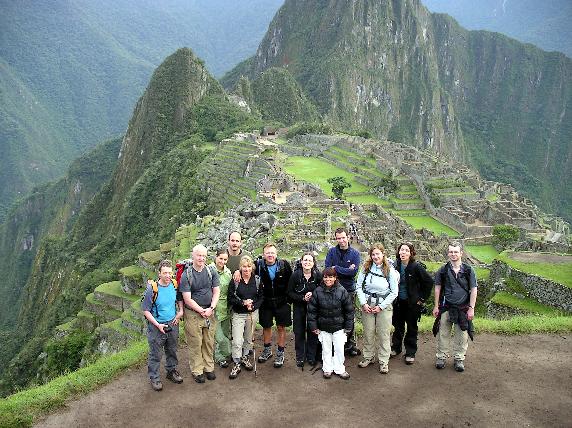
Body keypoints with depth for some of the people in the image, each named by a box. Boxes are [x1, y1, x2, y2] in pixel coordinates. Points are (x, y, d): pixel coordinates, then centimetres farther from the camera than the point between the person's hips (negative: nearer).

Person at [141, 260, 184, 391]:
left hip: (173, 324, 5)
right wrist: (158, 325, -18)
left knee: (172, 351, 21)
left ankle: (172, 371, 41)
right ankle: (154, 378, 23)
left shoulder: (175, 285, -7)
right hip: (156, 326, -5)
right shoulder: (152, 289, -22)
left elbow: (179, 298, 15)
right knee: (155, 354, 6)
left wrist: (181, 311, 1)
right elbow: (146, 310, -15)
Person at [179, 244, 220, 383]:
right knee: (195, 344, 5)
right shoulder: (186, 275, -10)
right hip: (193, 314, -3)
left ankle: (209, 367, 27)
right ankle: (197, 371, 19)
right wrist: (202, 311, -13)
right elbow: (187, 299, -12)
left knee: (209, 342, 12)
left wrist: (211, 308, -10)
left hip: (210, 313, 4)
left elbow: (216, 292, 3)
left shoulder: (211, 272, 2)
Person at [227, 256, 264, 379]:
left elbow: (261, 297, 5)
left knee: (249, 338, 15)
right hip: (238, 314, -3)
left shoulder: (257, 280, 0)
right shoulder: (235, 281, -9)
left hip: (253, 313, 3)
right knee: (237, 341, -6)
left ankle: (245, 357, 35)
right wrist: (243, 303, -21)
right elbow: (230, 298, -8)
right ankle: (236, 364, 7)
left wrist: (253, 306, -12)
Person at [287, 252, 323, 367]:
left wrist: (313, 295, -19)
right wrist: (303, 298, -19)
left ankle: (311, 357, 23)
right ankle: (300, 357, 22)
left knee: (312, 332, 7)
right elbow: (290, 293, -7)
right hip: (299, 307, 0)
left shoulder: (318, 275, -11)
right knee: (299, 332, 8)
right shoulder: (295, 275, -12)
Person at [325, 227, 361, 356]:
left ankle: (350, 344, 22)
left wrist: (336, 268, -15)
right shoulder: (332, 251, -1)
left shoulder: (354, 253, -3)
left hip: (349, 289, 0)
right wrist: (346, 270, -15)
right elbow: (328, 268, -11)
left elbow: (354, 272, -14)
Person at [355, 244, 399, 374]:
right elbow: (359, 286, 2)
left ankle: (384, 361, 14)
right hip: (367, 305, 2)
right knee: (368, 333, 9)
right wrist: (363, 303, -8)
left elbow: (394, 292, -4)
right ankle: (368, 357, 25)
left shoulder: (390, 271, -5)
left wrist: (381, 306, -9)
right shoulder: (366, 268, 0)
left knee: (383, 334, 2)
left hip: (384, 306, -2)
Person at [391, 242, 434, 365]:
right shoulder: (395, 266, -3)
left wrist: (422, 298, -9)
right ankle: (396, 348, 32)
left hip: (412, 303, -4)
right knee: (398, 326, 16)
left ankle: (410, 353, 19)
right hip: (398, 302, 4)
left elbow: (429, 281, -11)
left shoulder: (416, 266, -15)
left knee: (411, 328, 8)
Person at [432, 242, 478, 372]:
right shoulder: (443, 270, 2)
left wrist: (471, 308, -3)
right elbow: (437, 288, 8)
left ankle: (459, 359, 20)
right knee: (443, 334, 5)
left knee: (462, 336, 6)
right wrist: (436, 306, 5)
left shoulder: (468, 270, 0)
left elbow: (473, 290, 2)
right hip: (446, 308, 0)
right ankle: (441, 357, 17)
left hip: (463, 308, 0)